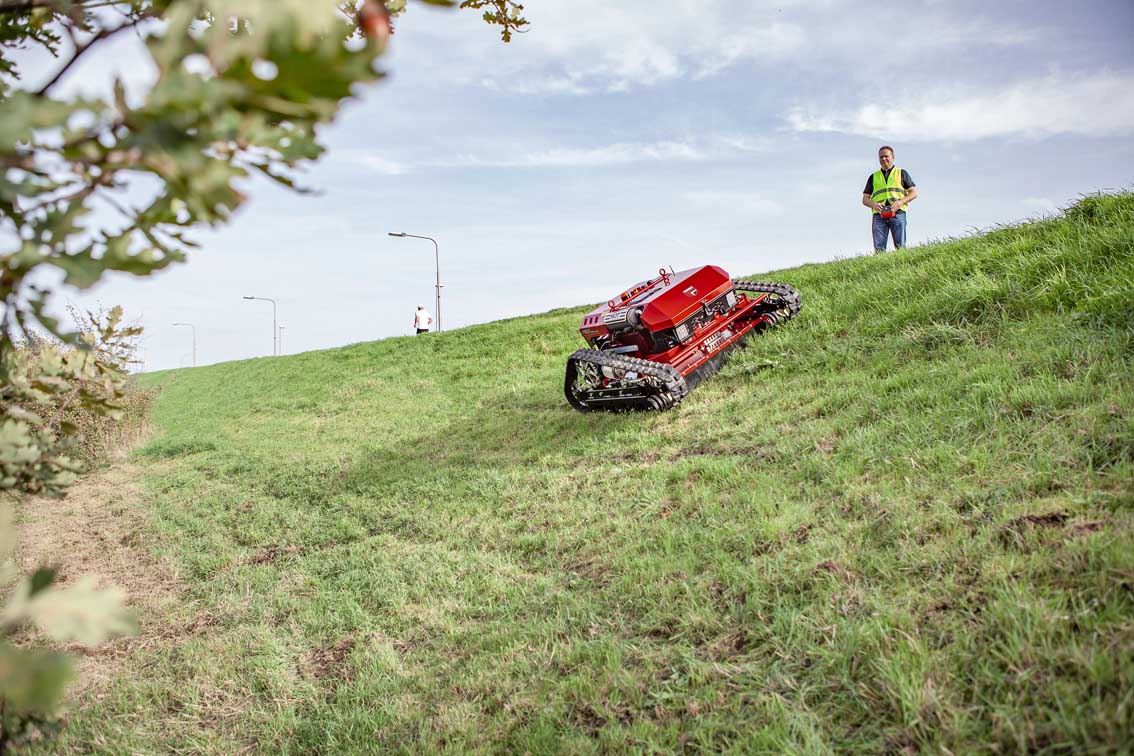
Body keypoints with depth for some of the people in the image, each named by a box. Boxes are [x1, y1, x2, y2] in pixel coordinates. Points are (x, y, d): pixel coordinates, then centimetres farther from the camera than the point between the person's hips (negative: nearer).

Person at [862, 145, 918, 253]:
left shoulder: (901, 173, 18)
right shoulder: (873, 177, 23)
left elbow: (914, 193, 12)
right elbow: (865, 199, 19)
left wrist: (901, 202, -7)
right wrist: (873, 205, -4)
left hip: (897, 213, -1)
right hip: (879, 215, 1)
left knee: (900, 247, -10)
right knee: (878, 249, -10)